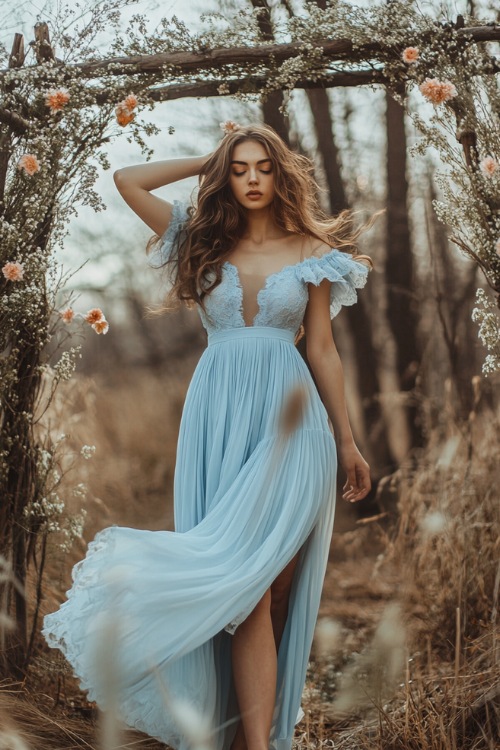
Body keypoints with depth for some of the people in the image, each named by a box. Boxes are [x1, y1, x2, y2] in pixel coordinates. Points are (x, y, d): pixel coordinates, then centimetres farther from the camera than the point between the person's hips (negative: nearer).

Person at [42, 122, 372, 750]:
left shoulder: (310, 251, 9)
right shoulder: (205, 241, 12)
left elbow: (322, 351, 10)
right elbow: (127, 180, 8)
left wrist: (347, 441, 9)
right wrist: (207, 161, 14)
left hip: (288, 413, 0)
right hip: (217, 412, 0)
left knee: (253, 567, -16)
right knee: (251, 581, -8)